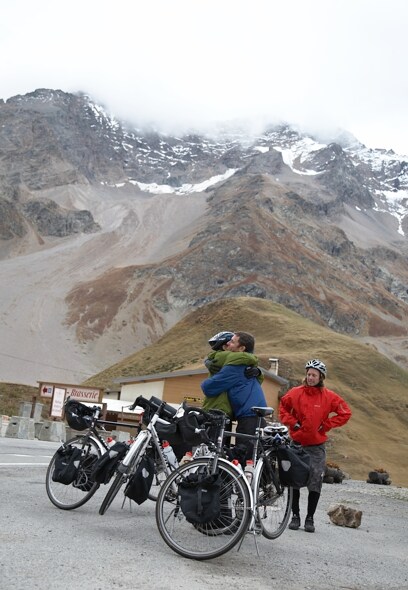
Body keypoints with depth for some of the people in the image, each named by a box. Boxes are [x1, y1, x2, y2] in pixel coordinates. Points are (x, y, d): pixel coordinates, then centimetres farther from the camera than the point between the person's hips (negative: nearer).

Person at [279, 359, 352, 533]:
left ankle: (310, 518, 14)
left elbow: (345, 413, 2)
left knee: (315, 483, 1)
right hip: (296, 443, 1)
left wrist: (326, 425, -5)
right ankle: (295, 515, 18)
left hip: (317, 446, 0)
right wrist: (292, 422, -3)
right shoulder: (295, 393, -4)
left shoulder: (329, 396, -5)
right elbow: (283, 408, 12)